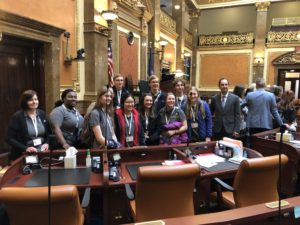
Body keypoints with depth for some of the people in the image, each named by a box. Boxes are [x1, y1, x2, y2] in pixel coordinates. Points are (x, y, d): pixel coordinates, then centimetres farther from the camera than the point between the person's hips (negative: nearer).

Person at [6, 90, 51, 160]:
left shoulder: (41, 114, 6)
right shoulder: (17, 116, -6)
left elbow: (48, 133, 13)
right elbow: (10, 139, -8)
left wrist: (46, 143, -4)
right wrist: (25, 148, -17)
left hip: (42, 152, 3)